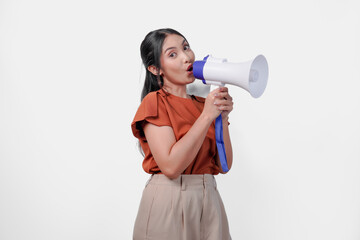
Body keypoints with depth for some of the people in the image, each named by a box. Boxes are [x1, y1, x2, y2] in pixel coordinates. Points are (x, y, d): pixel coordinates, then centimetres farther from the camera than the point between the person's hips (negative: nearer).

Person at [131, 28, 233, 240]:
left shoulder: (204, 105, 10)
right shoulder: (154, 103, -7)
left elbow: (224, 165, 4)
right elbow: (171, 166, -20)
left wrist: (223, 117, -8)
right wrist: (207, 116, -17)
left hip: (210, 201, 6)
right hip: (169, 203, -5)